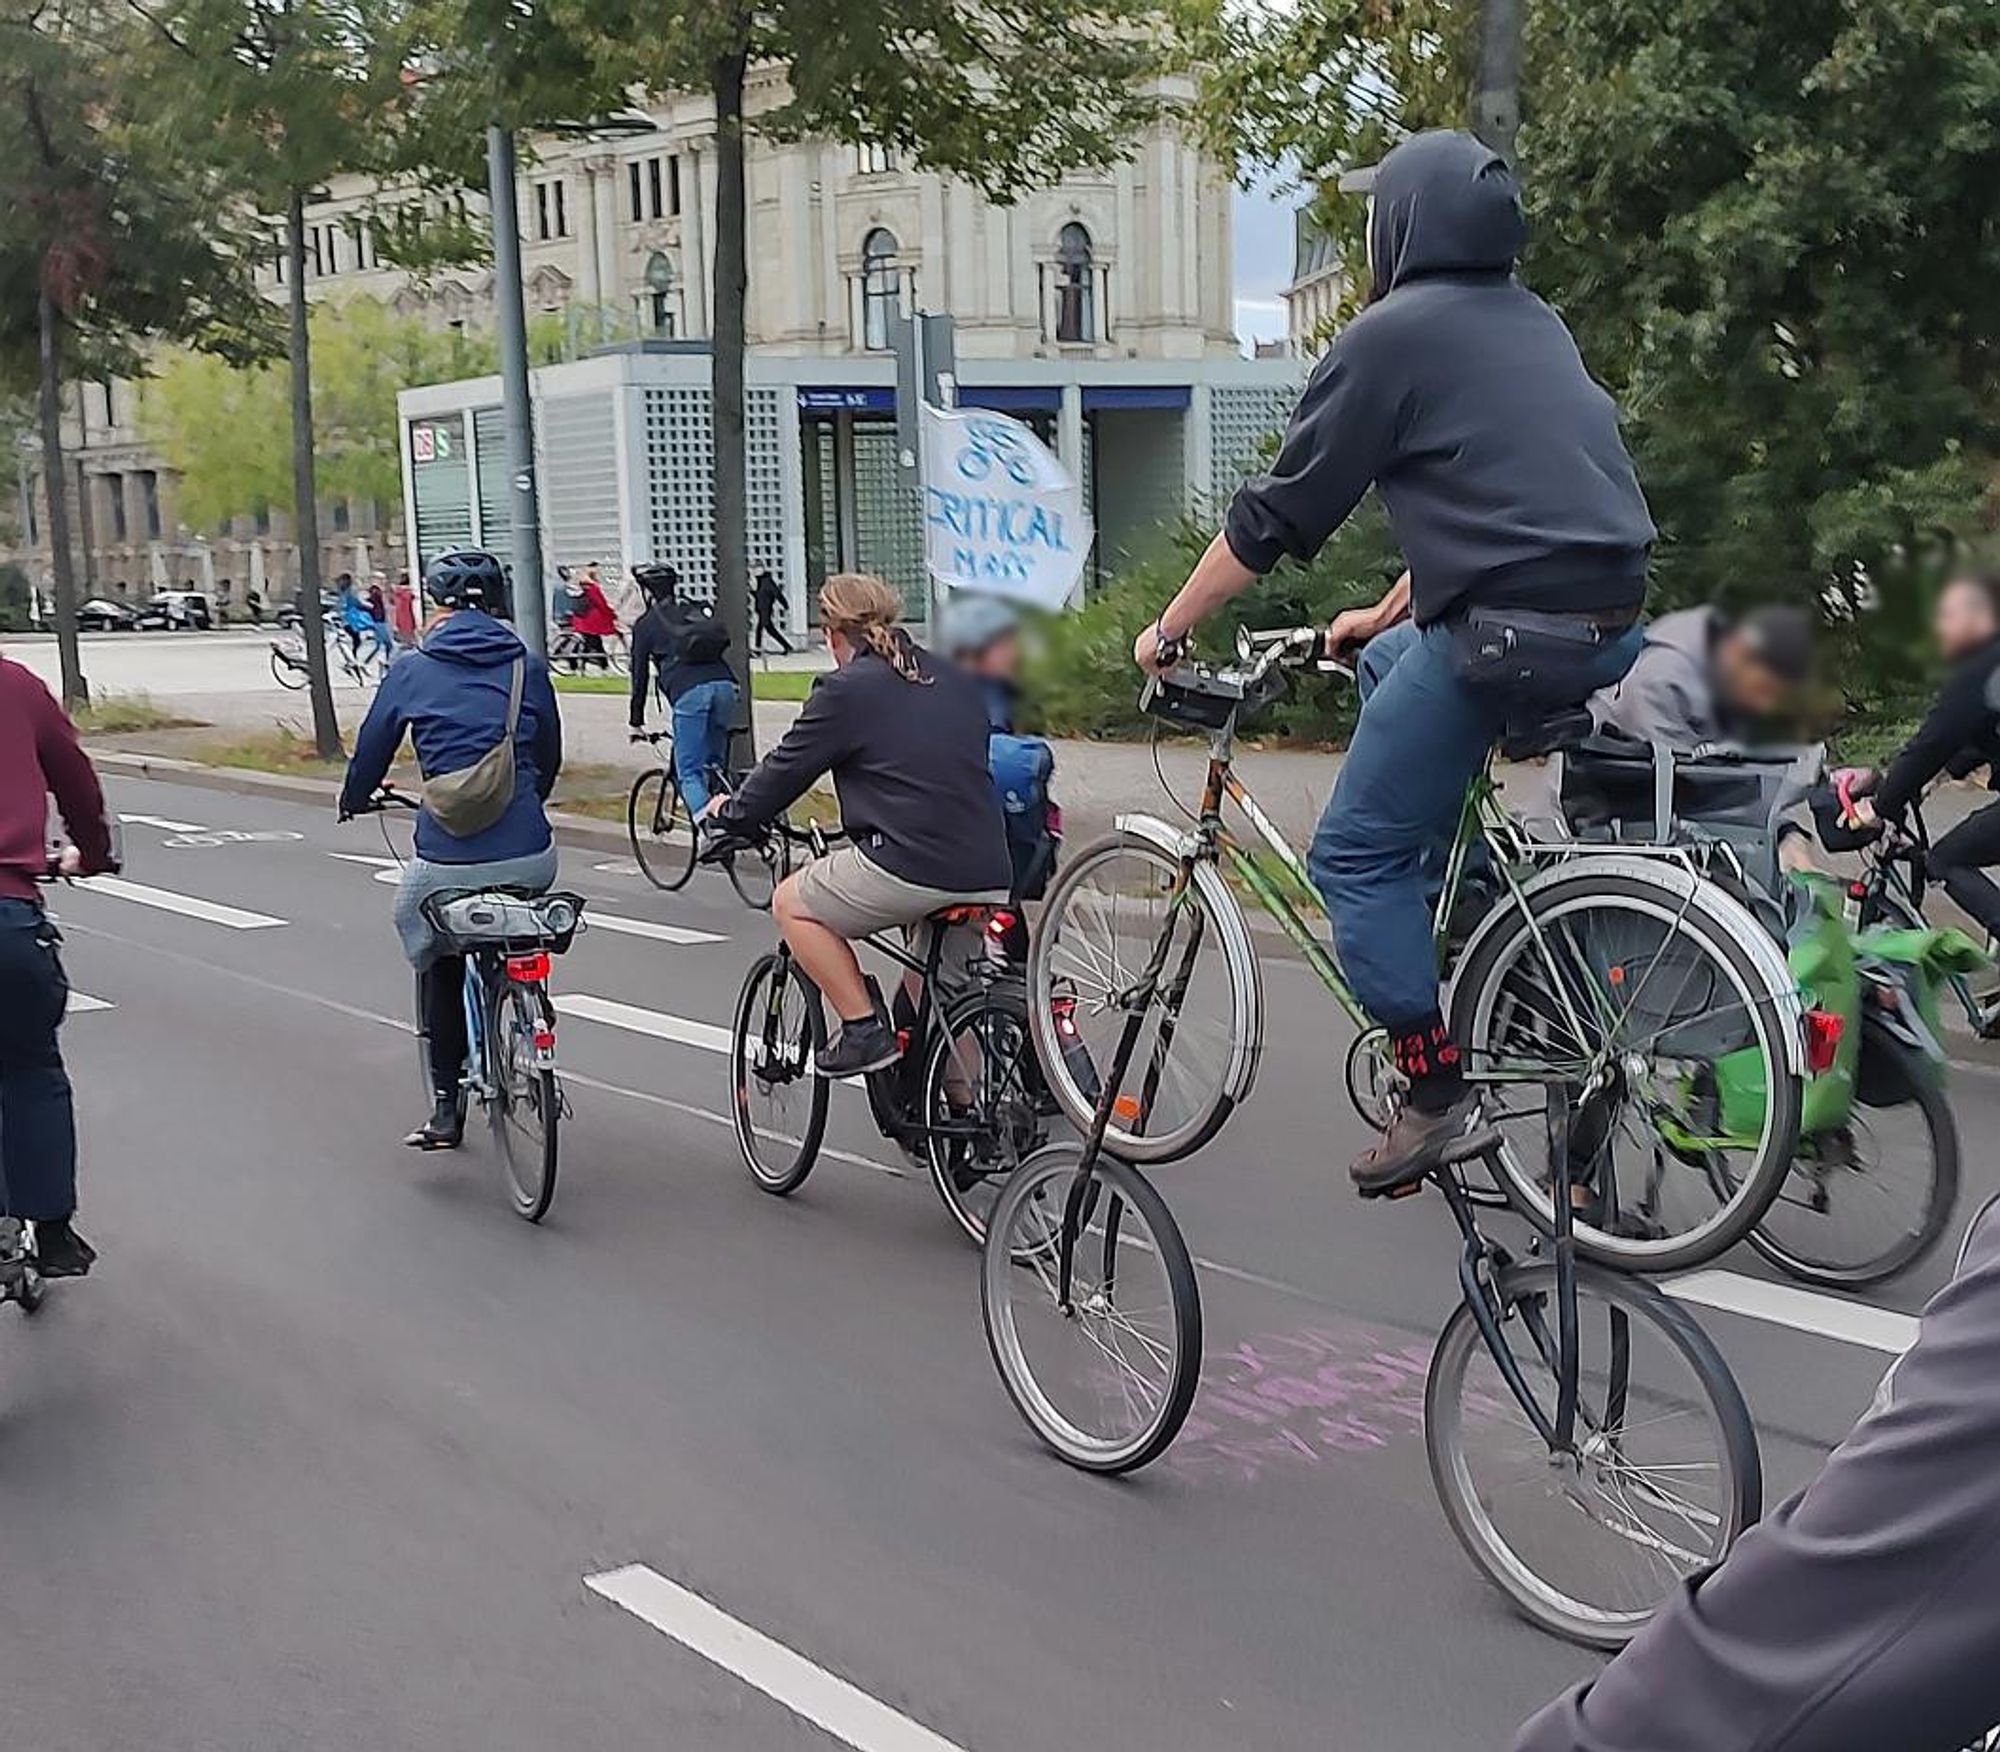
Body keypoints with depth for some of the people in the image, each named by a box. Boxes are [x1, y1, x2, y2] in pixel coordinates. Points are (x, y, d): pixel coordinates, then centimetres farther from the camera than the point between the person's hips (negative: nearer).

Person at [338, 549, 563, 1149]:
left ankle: (446, 1107, 18)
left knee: (441, 965, 22)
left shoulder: (413, 670, 2)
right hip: (530, 857, 2)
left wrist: (353, 800, 34)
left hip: (449, 862, -1)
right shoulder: (527, 666, 7)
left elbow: (372, 749, 13)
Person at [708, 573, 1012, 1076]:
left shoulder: (846, 690, -1)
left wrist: (731, 812, 25)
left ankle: (865, 1029, 6)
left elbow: (785, 769, 5)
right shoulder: (957, 678, 19)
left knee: (792, 903, 14)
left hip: (910, 867, -7)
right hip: (990, 877, 7)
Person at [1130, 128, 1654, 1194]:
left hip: (1506, 634, -9)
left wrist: (1168, 631, 9)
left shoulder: (1392, 334, -3)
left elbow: (1274, 517, -2)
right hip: (1613, 625, 9)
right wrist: (1385, 616, 38)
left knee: (1355, 857, 5)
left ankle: (1434, 1085, 1)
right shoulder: (1535, 325, 21)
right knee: (1400, 664, 35)